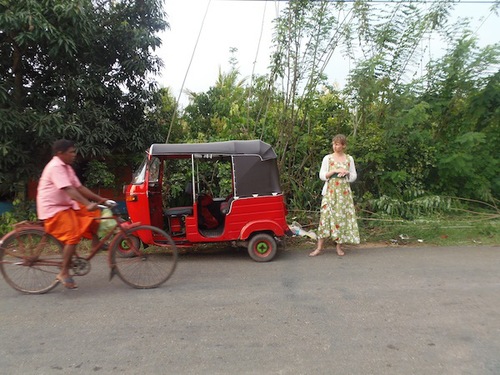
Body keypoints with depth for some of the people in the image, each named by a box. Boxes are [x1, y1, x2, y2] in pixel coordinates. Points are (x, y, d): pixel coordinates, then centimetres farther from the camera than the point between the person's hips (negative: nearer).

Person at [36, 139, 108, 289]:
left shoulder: (66, 168, 11)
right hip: (53, 210, -9)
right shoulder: (55, 167, -19)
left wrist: (100, 199, 3)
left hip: (66, 206, 9)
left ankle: (95, 242, 9)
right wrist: (88, 204, -41)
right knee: (73, 236, -21)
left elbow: (79, 187, 9)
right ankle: (64, 273, -11)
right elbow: (68, 190, -31)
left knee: (95, 213, 0)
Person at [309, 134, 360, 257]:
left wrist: (346, 173, -11)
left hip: (344, 192, 2)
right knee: (326, 215, -7)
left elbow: (354, 177, 9)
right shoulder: (327, 158, 2)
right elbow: (322, 176, -3)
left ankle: (339, 246, 13)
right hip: (330, 191, -2)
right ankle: (319, 247, -2)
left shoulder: (349, 159, 8)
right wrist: (335, 171, -14)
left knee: (342, 216, 1)